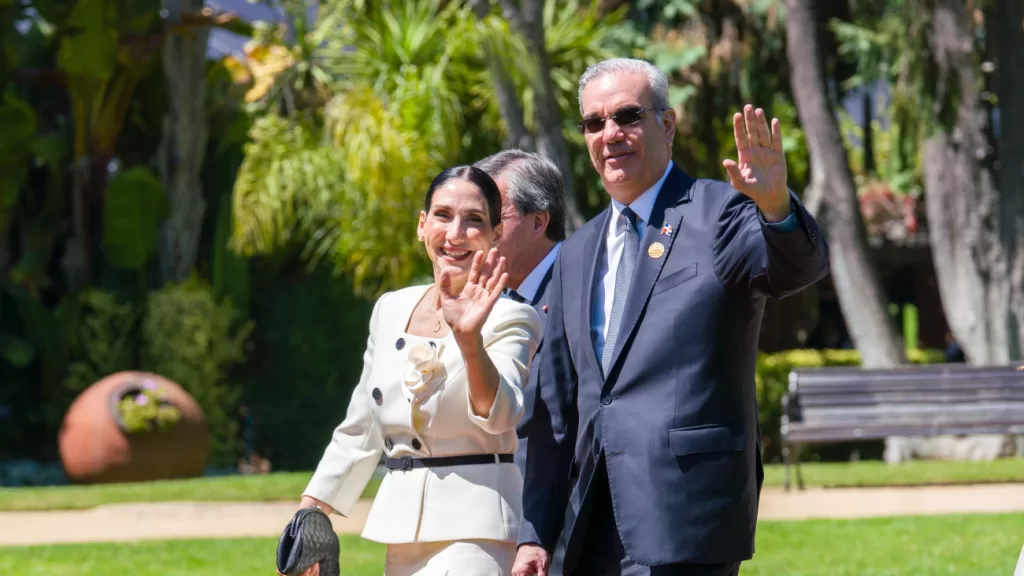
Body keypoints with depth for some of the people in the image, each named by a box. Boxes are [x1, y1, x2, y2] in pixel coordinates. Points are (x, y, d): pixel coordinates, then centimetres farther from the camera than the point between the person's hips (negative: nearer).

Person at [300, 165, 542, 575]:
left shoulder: (509, 319, -6)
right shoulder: (391, 310, 11)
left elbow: (499, 414, -23)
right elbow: (361, 431, 18)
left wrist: (469, 339, -39)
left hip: (475, 529, -6)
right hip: (400, 526, 6)